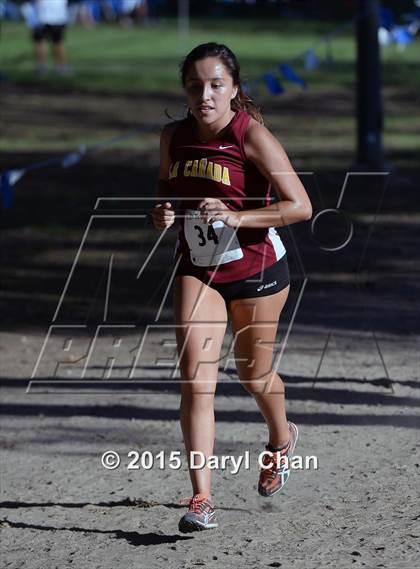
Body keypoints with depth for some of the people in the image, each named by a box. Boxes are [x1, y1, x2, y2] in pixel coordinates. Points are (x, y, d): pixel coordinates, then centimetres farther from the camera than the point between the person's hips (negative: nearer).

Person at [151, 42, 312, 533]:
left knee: (253, 372, 16)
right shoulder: (174, 136, -4)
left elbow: (300, 206, -20)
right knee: (195, 379, -13)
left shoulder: (252, 136, -19)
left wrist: (236, 217, -30)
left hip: (256, 270, -3)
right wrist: (162, 213, -9)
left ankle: (280, 441, 51)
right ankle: (201, 500, -15)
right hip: (196, 268, 3)